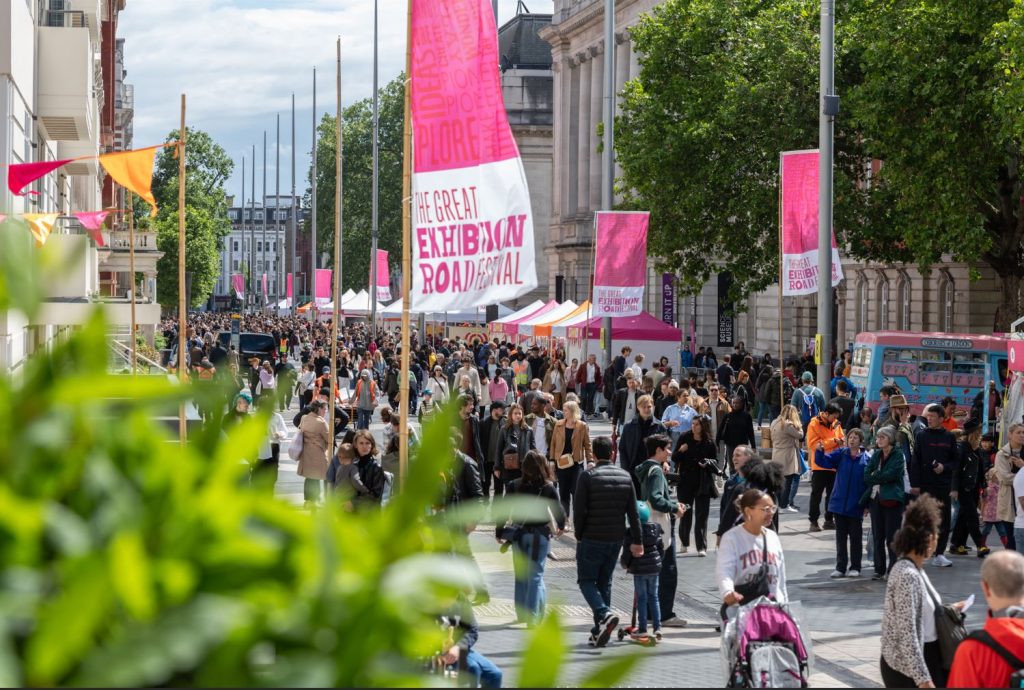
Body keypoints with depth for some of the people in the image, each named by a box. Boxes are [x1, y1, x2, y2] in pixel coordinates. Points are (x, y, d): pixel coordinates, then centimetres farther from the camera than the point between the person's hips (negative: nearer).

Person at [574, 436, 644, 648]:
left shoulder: (588, 476, -10)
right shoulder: (625, 476, 5)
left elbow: (579, 511, -11)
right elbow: (633, 512, 5)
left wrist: (579, 536, 2)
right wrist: (637, 541, 7)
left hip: (592, 538, -5)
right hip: (616, 539, 5)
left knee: (586, 580, 4)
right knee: (604, 582, 14)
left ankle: (605, 614, -21)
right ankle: (600, 630, 14)